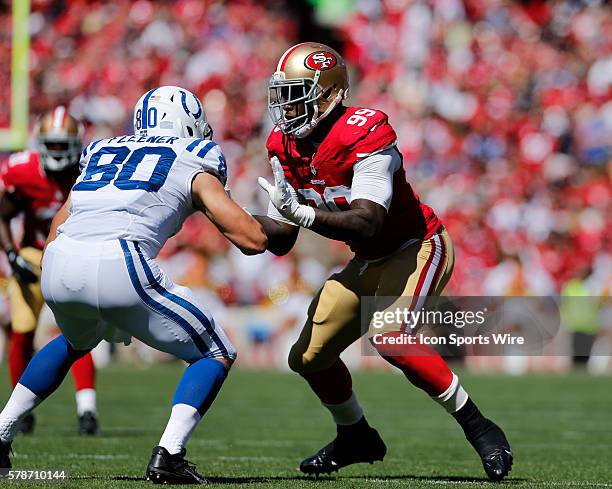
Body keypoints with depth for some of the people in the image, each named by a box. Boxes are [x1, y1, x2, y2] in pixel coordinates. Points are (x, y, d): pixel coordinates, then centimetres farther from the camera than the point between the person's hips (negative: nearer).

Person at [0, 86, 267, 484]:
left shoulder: (102, 152, 30)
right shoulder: (194, 164, 16)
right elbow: (253, 241, 10)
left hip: (57, 269, 6)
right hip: (118, 267, -5)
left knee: (75, 342, 39)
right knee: (216, 354, 12)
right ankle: (168, 456, -6)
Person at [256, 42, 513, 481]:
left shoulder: (365, 136, -28)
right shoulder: (285, 147, -4)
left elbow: (367, 225, -37)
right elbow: (281, 239, 1)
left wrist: (304, 214, -49)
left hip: (419, 248, -8)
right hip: (370, 262, 8)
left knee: (391, 338, -32)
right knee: (309, 357, 7)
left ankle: (479, 429, -18)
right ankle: (357, 437, 33)